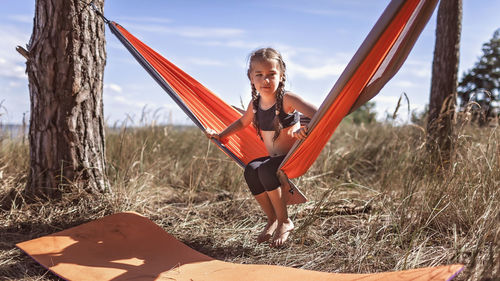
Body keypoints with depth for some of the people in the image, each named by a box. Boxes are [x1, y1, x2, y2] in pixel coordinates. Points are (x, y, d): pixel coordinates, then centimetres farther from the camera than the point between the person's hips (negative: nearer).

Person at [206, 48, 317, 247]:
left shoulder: (287, 99, -15)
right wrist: (220, 135, 23)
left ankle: (284, 222, -12)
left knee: (266, 170, -32)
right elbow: (243, 122, 25)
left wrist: (305, 129, -43)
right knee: (251, 170, -24)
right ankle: (272, 220, -5)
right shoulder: (255, 104, 3)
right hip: (273, 160, 6)